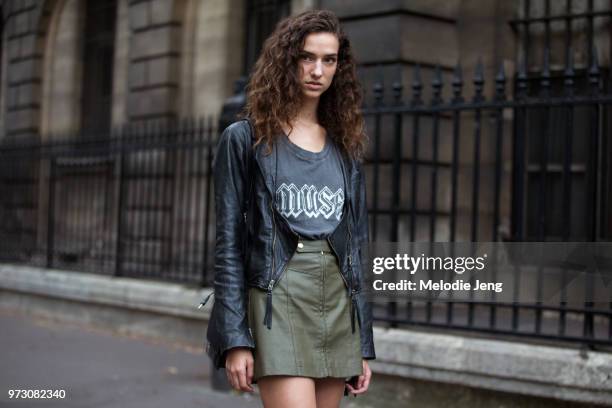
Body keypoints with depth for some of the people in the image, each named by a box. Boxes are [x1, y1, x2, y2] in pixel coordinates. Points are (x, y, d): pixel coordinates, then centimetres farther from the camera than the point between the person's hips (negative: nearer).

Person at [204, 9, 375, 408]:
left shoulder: (345, 147, 14)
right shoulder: (246, 139, 2)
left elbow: (355, 247, 15)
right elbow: (228, 244, -2)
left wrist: (364, 345, 12)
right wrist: (235, 338, -10)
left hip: (337, 304, 5)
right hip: (278, 302, -5)